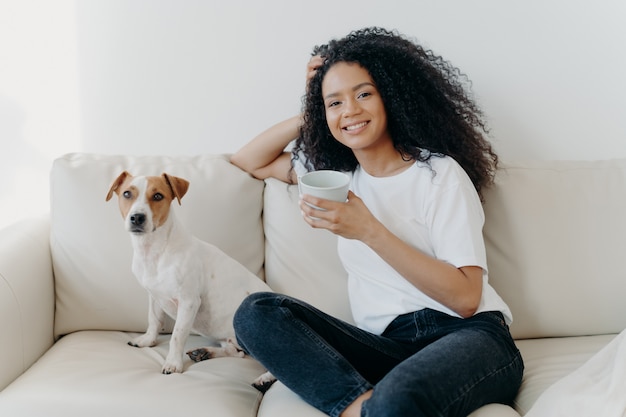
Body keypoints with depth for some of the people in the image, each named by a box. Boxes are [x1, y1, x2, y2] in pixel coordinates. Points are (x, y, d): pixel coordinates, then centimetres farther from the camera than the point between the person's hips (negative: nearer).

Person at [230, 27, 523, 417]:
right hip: (388, 346, 7)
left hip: (465, 336, -7)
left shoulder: (439, 173, -2)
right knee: (256, 313, -18)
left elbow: (465, 297, -11)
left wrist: (368, 231, -16)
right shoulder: (337, 173, 17)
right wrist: (307, 117, 15)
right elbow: (248, 162, 28)